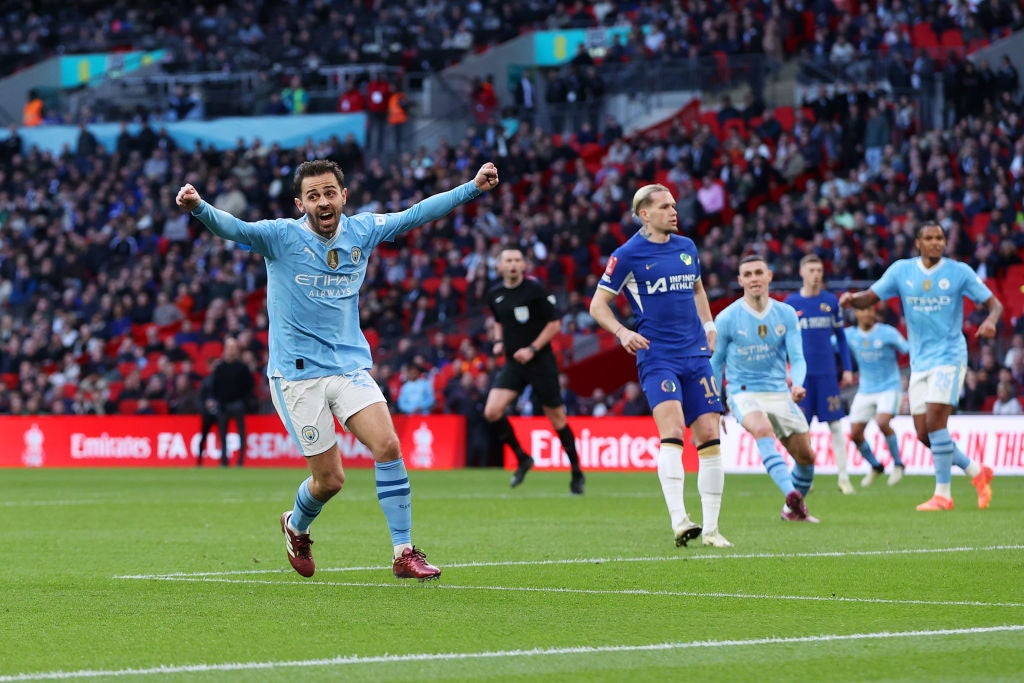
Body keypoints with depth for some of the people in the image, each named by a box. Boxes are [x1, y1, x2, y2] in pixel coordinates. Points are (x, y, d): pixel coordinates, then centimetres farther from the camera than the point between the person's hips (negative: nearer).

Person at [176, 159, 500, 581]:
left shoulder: (361, 231, 3)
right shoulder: (281, 237, -10)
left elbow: (416, 214, 12)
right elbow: (232, 228, -25)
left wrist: (473, 188, 8)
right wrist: (199, 208, -46)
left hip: (350, 365, 3)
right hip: (297, 373, -3)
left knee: (388, 446, -18)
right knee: (330, 479, -2)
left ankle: (404, 554, -9)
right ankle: (296, 527, 33)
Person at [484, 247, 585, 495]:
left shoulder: (535, 290, -9)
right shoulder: (495, 294, 6)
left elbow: (555, 323, -7)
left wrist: (532, 349, -15)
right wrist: (498, 341, 5)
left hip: (541, 362, -4)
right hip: (512, 364, 4)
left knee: (557, 417, 2)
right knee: (492, 411, -14)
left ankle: (577, 473, 19)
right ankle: (522, 459, 6)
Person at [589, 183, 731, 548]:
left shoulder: (687, 247, 13)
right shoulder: (627, 255, -4)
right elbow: (598, 304, 1)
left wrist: (708, 325, 15)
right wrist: (622, 332, -16)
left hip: (695, 354, 5)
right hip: (657, 357, -5)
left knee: (710, 436, 0)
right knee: (672, 431, -23)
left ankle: (711, 528, 7)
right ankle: (679, 522, -29)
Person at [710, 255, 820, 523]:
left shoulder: (786, 315, 1)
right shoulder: (727, 318, -5)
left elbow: (797, 358, -3)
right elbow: (716, 362, 6)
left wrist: (797, 383, -25)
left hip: (780, 393, 4)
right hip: (743, 393, -4)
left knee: (806, 457, 3)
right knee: (763, 429, -36)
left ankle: (794, 510, 29)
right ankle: (791, 493, -51)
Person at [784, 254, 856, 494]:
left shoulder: (831, 301, 7)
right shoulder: (791, 302, 3)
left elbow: (840, 337, 12)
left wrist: (848, 368, 7)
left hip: (827, 372, 1)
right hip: (803, 373, -1)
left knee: (835, 425, -2)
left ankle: (843, 477, 1)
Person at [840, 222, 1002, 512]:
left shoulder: (959, 272, -3)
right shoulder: (901, 270, 4)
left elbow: (994, 303, -1)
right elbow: (869, 298, 5)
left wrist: (990, 320, -24)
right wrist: (851, 298, -18)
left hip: (949, 357, -5)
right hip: (919, 362, 5)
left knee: (935, 423, -17)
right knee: (924, 434, 2)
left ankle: (943, 494, -10)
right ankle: (977, 472, 20)